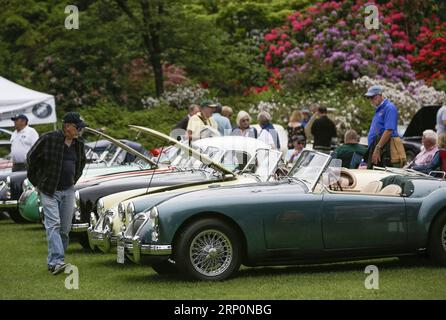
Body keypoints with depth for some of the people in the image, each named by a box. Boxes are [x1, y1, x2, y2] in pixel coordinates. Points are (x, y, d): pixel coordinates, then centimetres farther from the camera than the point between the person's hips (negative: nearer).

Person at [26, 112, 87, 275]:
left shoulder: (78, 144, 7)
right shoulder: (48, 139, -11)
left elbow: (81, 162, 28)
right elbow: (31, 158, -2)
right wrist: (37, 182, 1)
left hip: (68, 191, 6)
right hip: (49, 191, -6)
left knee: (65, 228, 4)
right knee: (53, 224, -16)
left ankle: (54, 261, 13)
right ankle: (56, 261, -25)